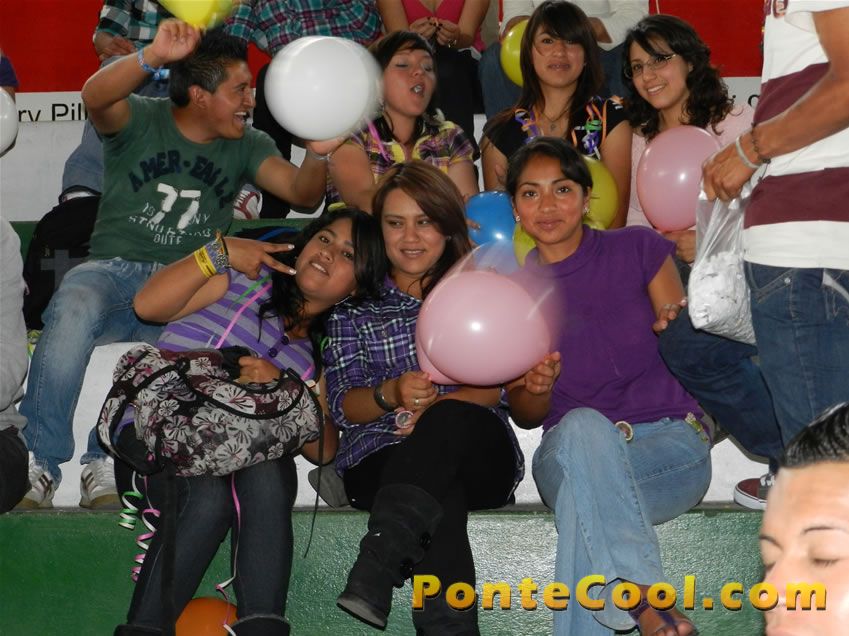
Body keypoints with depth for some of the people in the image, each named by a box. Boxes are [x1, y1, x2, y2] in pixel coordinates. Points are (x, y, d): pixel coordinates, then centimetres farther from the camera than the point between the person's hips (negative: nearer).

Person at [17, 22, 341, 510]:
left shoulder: (247, 144, 11)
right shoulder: (141, 120, 2)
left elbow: (303, 192, -2)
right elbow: (95, 97, -21)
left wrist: (319, 155, -25)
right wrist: (154, 56, -38)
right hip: (116, 269, -2)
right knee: (75, 307, -36)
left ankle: (107, 459, -20)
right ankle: (39, 462, -23)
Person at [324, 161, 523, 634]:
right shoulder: (354, 306, 16)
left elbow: (496, 385, 3)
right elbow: (343, 406, 5)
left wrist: (437, 405, -19)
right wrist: (390, 394, -19)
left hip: (478, 457, 0)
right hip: (382, 460, 0)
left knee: (449, 420, -39)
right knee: (440, 501, -39)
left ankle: (374, 573, -54)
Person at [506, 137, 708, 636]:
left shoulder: (638, 249, 4)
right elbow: (525, 415, 11)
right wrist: (537, 388, -11)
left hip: (671, 445, -1)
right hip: (564, 456, 1)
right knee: (582, 425, -37)